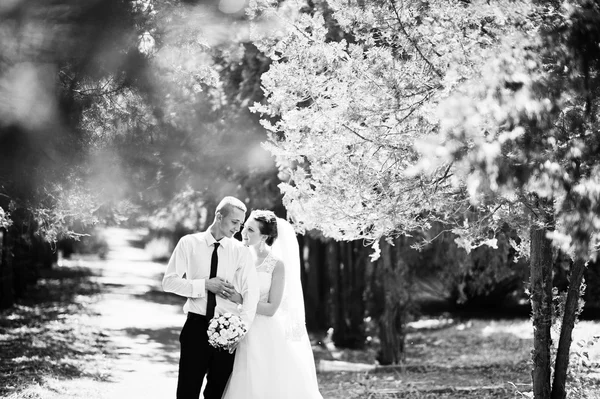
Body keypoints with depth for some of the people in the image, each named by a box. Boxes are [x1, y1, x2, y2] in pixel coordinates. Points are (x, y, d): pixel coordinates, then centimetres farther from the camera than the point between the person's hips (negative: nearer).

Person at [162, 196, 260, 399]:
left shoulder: (241, 251, 2)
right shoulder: (189, 243, 1)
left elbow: (251, 292, -9)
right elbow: (169, 281, -3)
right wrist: (204, 285, -15)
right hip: (196, 326, -1)